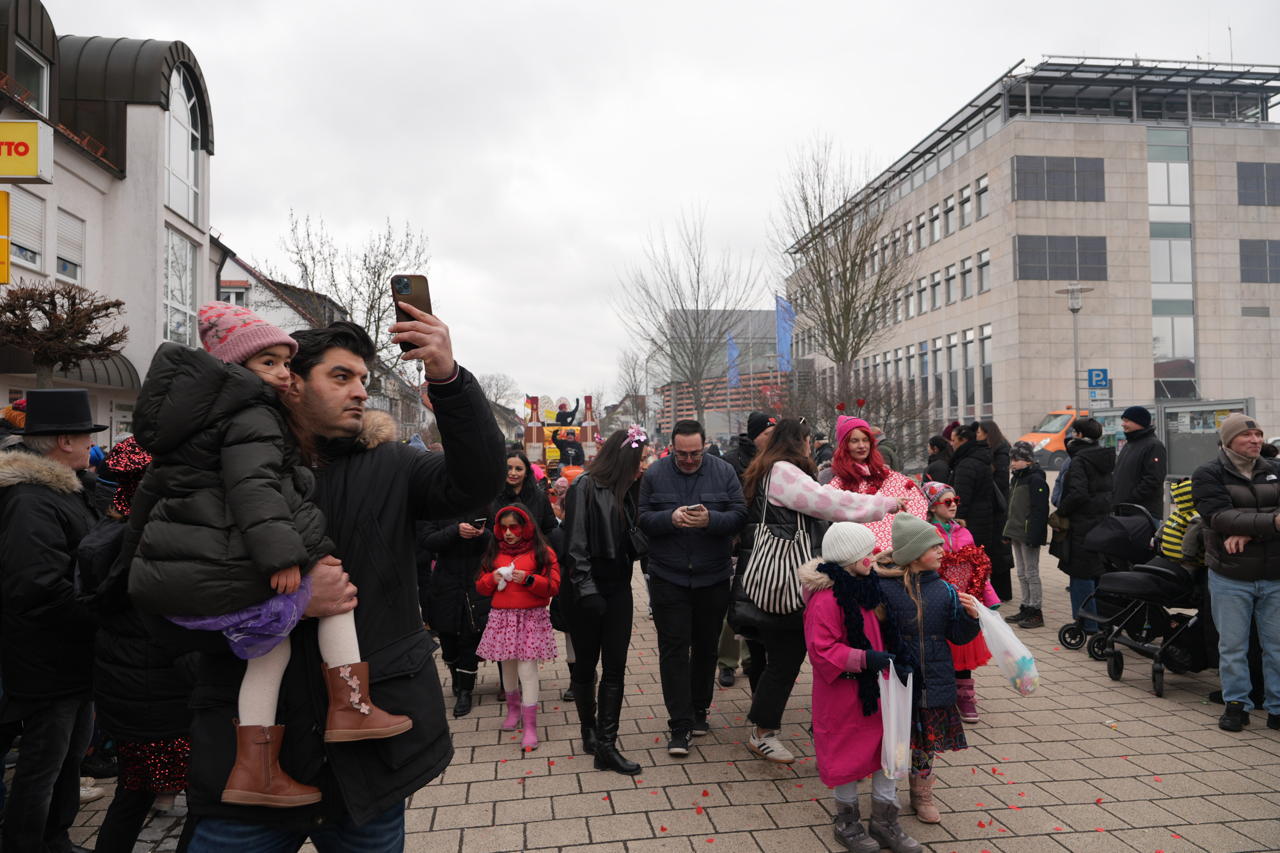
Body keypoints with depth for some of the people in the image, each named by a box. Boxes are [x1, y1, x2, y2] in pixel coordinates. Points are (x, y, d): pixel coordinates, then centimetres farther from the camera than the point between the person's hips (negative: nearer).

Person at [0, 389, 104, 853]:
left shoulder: (67, 490, 11)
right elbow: (40, 589, -31)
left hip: (74, 656, 10)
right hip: (48, 663, -10)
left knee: (71, 752, 21)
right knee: (43, 763, 4)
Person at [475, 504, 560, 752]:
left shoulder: (542, 552, -2)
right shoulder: (495, 553, 11)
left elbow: (553, 586, -6)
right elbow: (481, 586, 14)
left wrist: (528, 579, -20)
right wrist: (491, 578, -7)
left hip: (531, 618, -4)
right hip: (502, 618, 5)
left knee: (527, 669, -9)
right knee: (507, 666, 16)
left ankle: (530, 725, -4)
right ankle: (513, 708, 38)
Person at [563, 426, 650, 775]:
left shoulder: (624, 490, 9)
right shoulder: (585, 487, -12)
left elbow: (631, 540, 12)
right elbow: (575, 543, -17)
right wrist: (586, 588, -20)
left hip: (618, 589, 6)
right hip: (589, 590, -6)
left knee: (615, 667, 3)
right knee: (586, 665, 10)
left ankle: (605, 744, 7)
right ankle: (589, 732, 27)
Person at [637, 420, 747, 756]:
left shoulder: (724, 472, -1)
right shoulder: (655, 473, -2)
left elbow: (739, 515, -6)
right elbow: (642, 518, -4)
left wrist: (710, 520, -24)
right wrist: (670, 518, -23)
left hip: (713, 577, 2)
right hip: (668, 578, -1)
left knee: (706, 646, 14)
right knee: (674, 649, -2)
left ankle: (698, 710, 32)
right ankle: (680, 726, 4)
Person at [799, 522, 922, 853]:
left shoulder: (862, 589, 6)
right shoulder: (825, 599, -24)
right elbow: (821, 650, -26)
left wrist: (888, 630, 7)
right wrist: (863, 658, -29)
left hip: (873, 687, 8)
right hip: (843, 694, -8)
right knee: (847, 755, 8)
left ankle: (884, 821, 28)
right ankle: (847, 822, 29)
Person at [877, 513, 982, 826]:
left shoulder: (944, 590, 0)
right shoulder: (884, 587, -14)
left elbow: (958, 636, 5)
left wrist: (970, 616, -11)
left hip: (934, 682, 4)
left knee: (927, 743, 16)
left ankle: (922, 796, 37)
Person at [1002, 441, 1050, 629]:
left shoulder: (1036, 479, -14)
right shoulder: (1016, 479, 15)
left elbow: (1039, 510, -19)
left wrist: (1033, 535, -24)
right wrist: (1009, 532, 17)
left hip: (1028, 534, -9)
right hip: (1017, 534, 9)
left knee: (1031, 573, -3)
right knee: (1022, 574, 14)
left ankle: (1035, 611, 4)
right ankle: (1025, 608, 21)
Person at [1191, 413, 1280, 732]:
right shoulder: (1209, 474, -4)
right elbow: (1221, 517, -18)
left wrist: (1248, 532, -21)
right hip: (1230, 577, -3)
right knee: (1233, 646, 7)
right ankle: (1237, 704, 20)